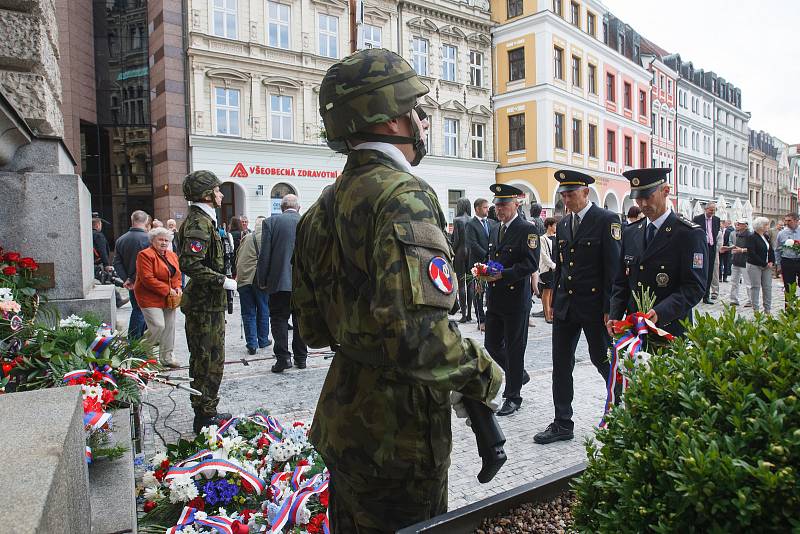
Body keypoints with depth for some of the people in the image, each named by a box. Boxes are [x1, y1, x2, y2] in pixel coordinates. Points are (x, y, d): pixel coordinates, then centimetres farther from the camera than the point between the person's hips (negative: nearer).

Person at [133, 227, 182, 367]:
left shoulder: (172, 256, 12)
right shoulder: (145, 255, -12)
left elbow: (177, 275, 21)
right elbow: (147, 279, -19)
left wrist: (177, 287, 0)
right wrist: (167, 290, -18)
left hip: (169, 299, 8)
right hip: (151, 298, -7)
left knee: (169, 327, 10)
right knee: (158, 326, -15)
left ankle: (167, 356, 22)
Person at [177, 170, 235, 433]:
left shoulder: (202, 220, 16)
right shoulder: (200, 223, -17)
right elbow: (191, 264, -28)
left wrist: (222, 278, 19)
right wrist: (223, 281, -21)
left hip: (206, 303, 11)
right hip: (206, 305, -11)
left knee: (204, 360, 17)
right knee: (209, 361, -2)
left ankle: (206, 411, 29)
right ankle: (205, 416, 8)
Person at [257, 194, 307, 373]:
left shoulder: (271, 222, -4)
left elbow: (264, 254, -5)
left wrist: (262, 281, 2)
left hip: (279, 281, -2)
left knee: (279, 318, 6)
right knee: (300, 319, 12)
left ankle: (283, 356, -2)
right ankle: (301, 357, 20)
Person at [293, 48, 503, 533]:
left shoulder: (323, 209, 6)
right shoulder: (405, 196, -22)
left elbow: (314, 328, 10)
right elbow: (420, 337, -32)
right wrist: (485, 375, -15)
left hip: (342, 418, 8)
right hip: (398, 431, -8)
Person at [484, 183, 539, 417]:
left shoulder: (527, 230, -9)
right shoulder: (495, 230, 14)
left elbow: (531, 264, -17)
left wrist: (502, 274, -23)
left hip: (516, 300, -7)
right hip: (495, 299, 7)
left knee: (514, 349, 3)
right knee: (491, 345, 12)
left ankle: (513, 397, 17)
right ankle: (519, 374, 36)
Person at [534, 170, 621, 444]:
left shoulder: (606, 220, -8)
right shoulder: (563, 224, 11)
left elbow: (613, 267, -12)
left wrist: (609, 308, -14)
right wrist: (554, 302, 13)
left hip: (594, 306, -6)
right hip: (565, 306, 6)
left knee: (602, 359, 7)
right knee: (561, 364, 8)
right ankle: (562, 424, 18)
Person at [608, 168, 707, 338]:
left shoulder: (690, 234, -7)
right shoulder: (630, 233, 9)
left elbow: (695, 287, -14)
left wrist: (659, 313, -27)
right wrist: (614, 316, -4)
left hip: (670, 331, -4)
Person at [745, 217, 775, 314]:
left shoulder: (767, 237, 14)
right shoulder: (752, 237, -9)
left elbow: (771, 250, 17)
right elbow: (751, 253, -15)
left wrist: (771, 262, 0)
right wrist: (764, 264, -14)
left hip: (767, 266, 7)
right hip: (755, 266, -7)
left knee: (768, 287, 7)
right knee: (755, 287, -1)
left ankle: (768, 309, 14)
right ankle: (755, 309, 4)